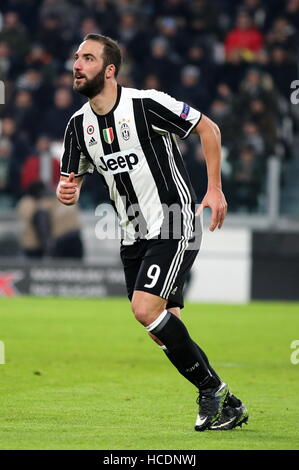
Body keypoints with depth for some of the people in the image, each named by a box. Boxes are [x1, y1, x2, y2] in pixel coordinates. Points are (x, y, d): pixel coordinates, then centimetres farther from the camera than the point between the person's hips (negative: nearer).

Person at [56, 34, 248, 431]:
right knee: (165, 330, 4)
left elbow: (208, 129, -6)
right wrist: (65, 193, -11)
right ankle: (226, 406, 16)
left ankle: (211, 390, -6)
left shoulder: (146, 104, -15)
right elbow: (71, 184, 14)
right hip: (134, 236, 7)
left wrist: (215, 189, -10)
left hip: (174, 227, -7)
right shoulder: (79, 124, 5)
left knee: (146, 309, -22)